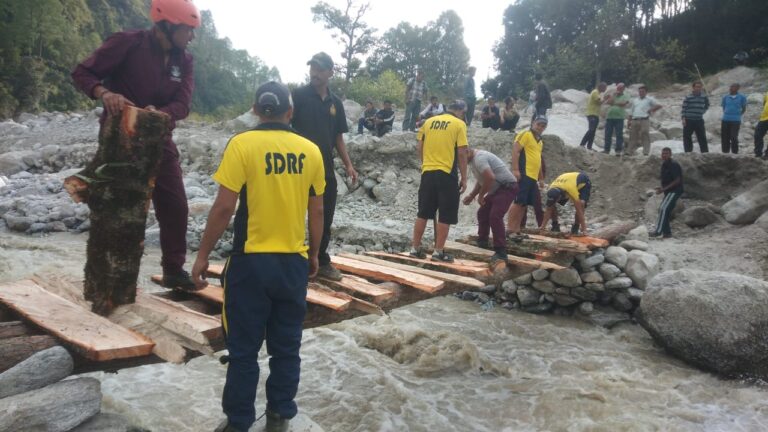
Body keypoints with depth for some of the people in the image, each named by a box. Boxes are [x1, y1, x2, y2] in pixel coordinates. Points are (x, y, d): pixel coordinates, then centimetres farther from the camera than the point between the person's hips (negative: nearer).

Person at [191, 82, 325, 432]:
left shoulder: (242, 144, -9)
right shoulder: (310, 151, 2)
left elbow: (224, 207, -12)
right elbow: (317, 211, 6)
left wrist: (202, 255, -1)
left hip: (251, 261, -3)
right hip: (295, 262, 3)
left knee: (244, 349, 10)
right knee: (286, 347, 15)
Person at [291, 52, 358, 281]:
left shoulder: (335, 102, 11)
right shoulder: (298, 95, -3)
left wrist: (348, 165, 8)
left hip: (326, 169, 5)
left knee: (324, 219, 10)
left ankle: (322, 261, 23)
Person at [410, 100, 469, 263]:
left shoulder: (429, 122, 11)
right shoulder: (459, 124, -2)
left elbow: (419, 148, 12)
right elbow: (461, 153, -7)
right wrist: (464, 178, -1)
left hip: (427, 172, 5)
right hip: (447, 174, -5)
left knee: (423, 213, 12)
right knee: (445, 216, 4)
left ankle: (415, 248, 16)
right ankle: (438, 252, 6)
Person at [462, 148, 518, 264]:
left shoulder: (479, 158, -21)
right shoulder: (474, 159, 13)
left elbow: (490, 178, -32)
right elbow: (481, 180, 24)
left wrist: (480, 195, -18)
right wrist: (471, 196, 15)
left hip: (507, 187, -11)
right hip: (497, 188, 11)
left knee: (495, 216, -23)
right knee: (482, 213, 18)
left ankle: (501, 252, -23)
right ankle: (482, 241, 32)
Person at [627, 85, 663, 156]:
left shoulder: (649, 99, 9)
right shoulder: (634, 100, 23)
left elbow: (659, 105, 2)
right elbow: (631, 111, 23)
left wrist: (651, 110, -4)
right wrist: (629, 120, 15)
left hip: (644, 120, -5)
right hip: (634, 120, 5)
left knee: (645, 136, -9)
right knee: (633, 137, 3)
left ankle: (646, 152, -12)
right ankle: (629, 151, 3)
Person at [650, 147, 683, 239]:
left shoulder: (674, 165, -14)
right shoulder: (664, 165, 13)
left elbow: (677, 180, -18)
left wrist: (664, 188, -20)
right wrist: (661, 189, 3)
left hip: (675, 191, -9)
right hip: (669, 192, 9)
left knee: (663, 208, -19)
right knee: (665, 211, 9)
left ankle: (658, 231, -21)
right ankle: (667, 232, 16)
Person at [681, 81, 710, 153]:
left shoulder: (704, 97, 5)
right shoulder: (688, 97, -3)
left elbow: (707, 105, 23)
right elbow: (684, 108, -4)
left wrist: (702, 111, 11)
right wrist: (683, 118, -11)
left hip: (699, 120, 2)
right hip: (688, 120, -2)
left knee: (702, 137, 1)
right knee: (687, 137, 2)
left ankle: (705, 152, 6)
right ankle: (688, 151, 11)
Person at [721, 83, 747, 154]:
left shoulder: (742, 97, 0)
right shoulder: (725, 97, 7)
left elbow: (744, 109, 9)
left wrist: (737, 115, 6)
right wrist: (727, 114, 6)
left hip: (736, 121, -3)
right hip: (725, 120, 3)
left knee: (734, 137, -6)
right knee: (724, 137, 6)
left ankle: (735, 153, 4)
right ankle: (725, 152, 17)